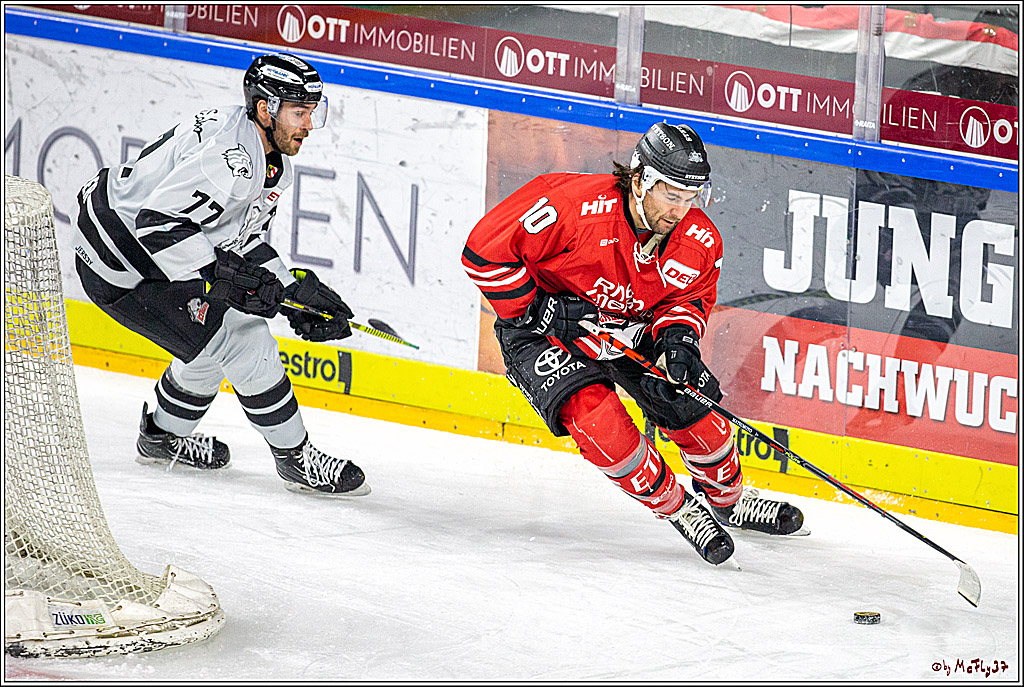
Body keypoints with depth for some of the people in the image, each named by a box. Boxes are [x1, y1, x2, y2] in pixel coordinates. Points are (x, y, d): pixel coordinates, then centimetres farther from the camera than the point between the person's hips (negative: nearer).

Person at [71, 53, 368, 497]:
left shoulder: (272, 161, 6)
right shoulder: (232, 157, -28)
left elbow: (246, 240, 13)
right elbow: (159, 220, -33)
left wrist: (296, 292, 3)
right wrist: (221, 278, -32)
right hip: (121, 268, -10)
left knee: (219, 337, 20)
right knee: (243, 344, -9)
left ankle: (164, 435, 40)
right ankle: (295, 459, 4)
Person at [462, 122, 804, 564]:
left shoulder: (701, 241, -17)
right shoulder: (575, 207, -35)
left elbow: (691, 296, 1)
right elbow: (485, 249, -30)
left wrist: (678, 337, -21)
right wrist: (533, 310, -24)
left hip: (633, 329, 5)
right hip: (545, 329, -5)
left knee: (693, 409, -1)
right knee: (596, 415, -26)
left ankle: (727, 499, 31)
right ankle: (677, 509, -5)